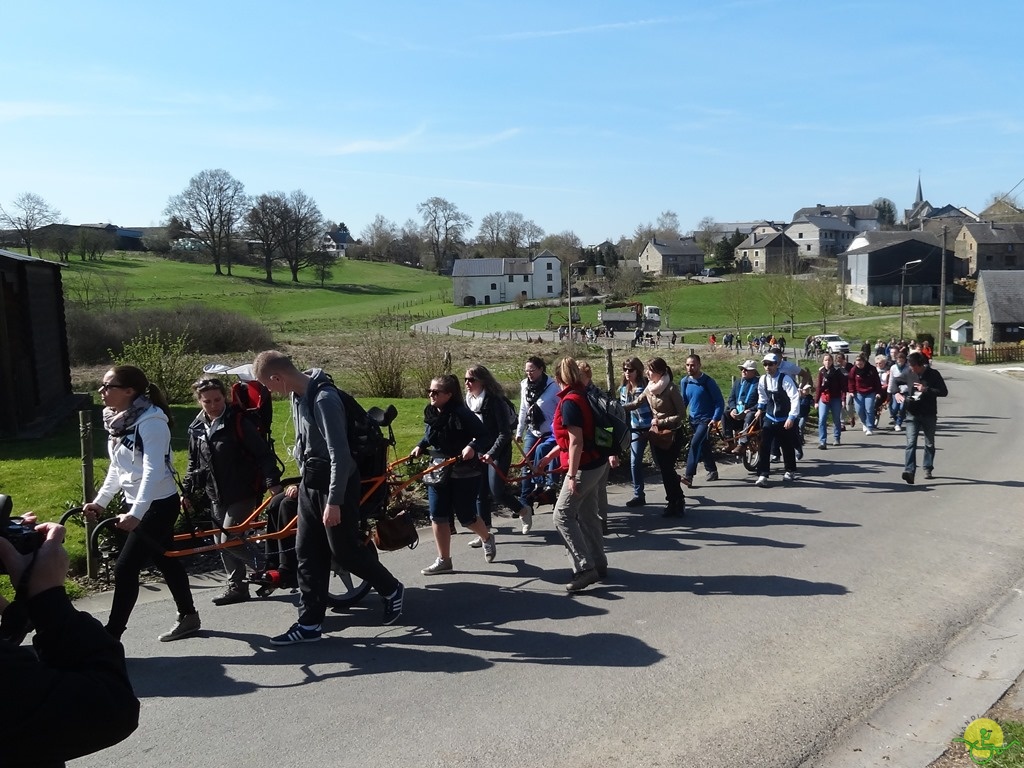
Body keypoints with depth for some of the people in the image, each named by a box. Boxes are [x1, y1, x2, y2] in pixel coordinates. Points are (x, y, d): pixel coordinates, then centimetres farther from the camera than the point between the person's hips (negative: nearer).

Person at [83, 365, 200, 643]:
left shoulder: (151, 422, -21)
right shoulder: (118, 421, 7)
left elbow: (153, 471, -28)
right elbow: (117, 468, 16)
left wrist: (135, 513, -35)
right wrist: (100, 501, 9)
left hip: (159, 505, -9)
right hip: (141, 504, 9)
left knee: (125, 568, -8)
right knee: (165, 560, 17)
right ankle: (188, 617, 31)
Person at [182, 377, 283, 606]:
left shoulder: (238, 422, -13)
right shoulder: (196, 428, 6)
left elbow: (264, 453, -16)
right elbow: (194, 463, 19)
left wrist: (273, 481, -24)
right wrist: (187, 490, 15)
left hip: (243, 493, -7)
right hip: (217, 496, 7)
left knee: (229, 541, -12)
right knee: (222, 543, 11)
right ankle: (236, 587, 24)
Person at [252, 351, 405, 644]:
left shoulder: (324, 398, -25)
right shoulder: (298, 395, 5)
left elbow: (340, 454, -26)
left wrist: (334, 501, -25)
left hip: (335, 485, -9)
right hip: (310, 484, 9)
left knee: (343, 550, 2)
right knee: (307, 554, 9)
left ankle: (392, 590, 25)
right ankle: (310, 624, 19)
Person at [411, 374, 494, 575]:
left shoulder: (462, 414, -18)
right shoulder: (430, 413, 3)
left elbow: (484, 437, -19)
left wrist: (472, 447, -36)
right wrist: (420, 446, 1)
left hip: (464, 474, -6)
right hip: (437, 472, 6)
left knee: (466, 516, 5)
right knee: (437, 516, 4)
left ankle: (487, 538, 37)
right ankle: (444, 560, 17)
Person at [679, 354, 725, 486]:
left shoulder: (708, 382, -13)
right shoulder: (685, 382, 2)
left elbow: (720, 401, -11)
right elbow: (683, 401, 15)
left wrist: (715, 419, -19)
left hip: (706, 420, -6)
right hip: (693, 420, 6)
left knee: (695, 443, -21)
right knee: (704, 447, 17)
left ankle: (689, 476, -24)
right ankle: (712, 471, 36)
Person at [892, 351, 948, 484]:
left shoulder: (933, 374, -8)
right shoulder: (908, 373, -1)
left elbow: (944, 392, -9)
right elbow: (896, 382, 17)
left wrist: (926, 389, -21)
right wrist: (896, 393, -2)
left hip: (929, 414, 0)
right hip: (912, 414, 1)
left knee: (930, 444, 14)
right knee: (911, 443, -12)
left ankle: (928, 469, 30)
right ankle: (909, 471, -20)